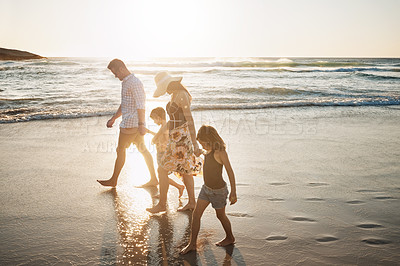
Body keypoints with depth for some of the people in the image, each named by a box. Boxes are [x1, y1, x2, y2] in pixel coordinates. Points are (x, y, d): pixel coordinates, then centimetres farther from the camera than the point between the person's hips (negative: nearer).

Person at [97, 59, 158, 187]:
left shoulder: (135, 83, -15)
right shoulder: (126, 82, 18)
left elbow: (140, 105, -21)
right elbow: (123, 105, 27)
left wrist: (141, 124, -26)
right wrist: (113, 118, 28)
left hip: (131, 124, -10)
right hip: (134, 124, 10)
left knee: (120, 150, 1)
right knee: (143, 150, 9)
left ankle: (113, 180, 15)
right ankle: (153, 179, 14)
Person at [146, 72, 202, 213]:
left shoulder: (181, 96, -19)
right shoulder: (174, 95, 12)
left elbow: (190, 120, -23)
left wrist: (195, 144, -26)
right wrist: (159, 132, 27)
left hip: (181, 138, -10)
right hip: (177, 136, 10)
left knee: (162, 170, -2)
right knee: (185, 170, 15)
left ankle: (162, 204, 11)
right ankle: (192, 202, 25)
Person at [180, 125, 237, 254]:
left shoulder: (220, 152, -22)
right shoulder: (209, 151, 2)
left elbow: (230, 172, -19)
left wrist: (233, 192, -17)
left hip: (218, 190, -8)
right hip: (206, 188, 8)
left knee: (221, 215, 12)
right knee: (196, 214, 4)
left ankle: (230, 238, 37)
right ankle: (192, 243, 13)